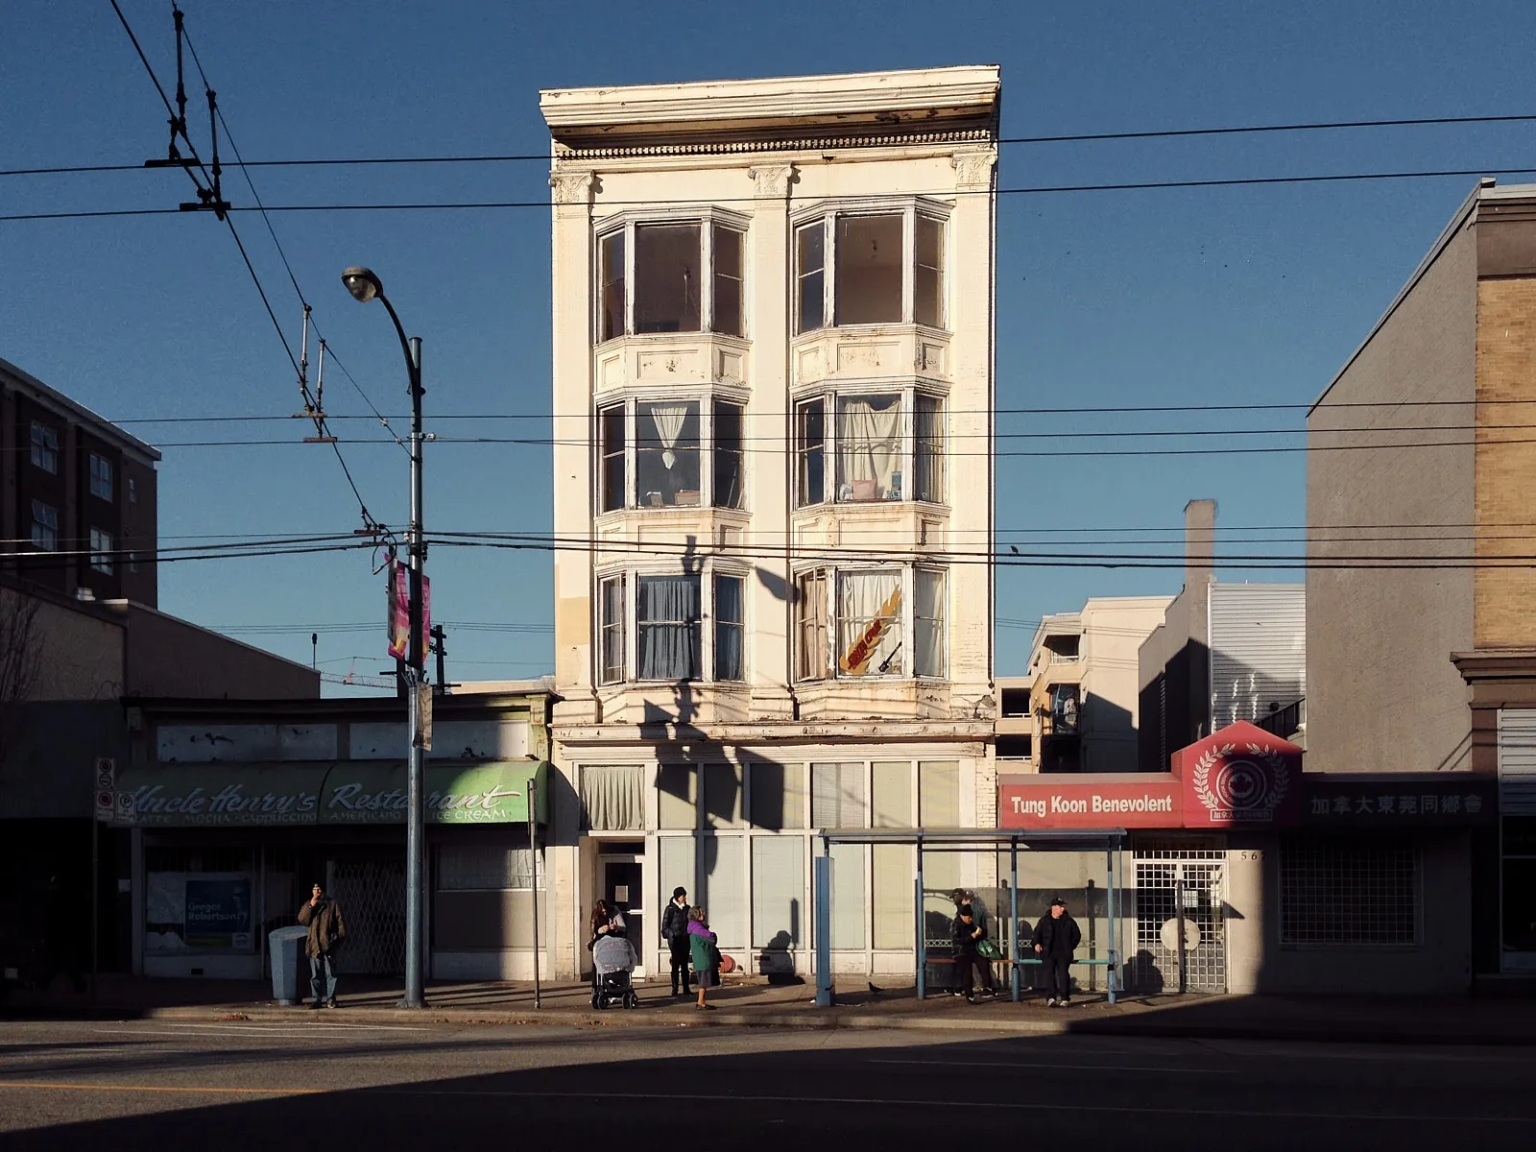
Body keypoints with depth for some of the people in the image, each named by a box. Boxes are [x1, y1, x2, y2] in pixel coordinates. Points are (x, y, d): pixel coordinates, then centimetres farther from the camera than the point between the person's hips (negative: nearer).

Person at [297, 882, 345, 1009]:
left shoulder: (333, 904, 6)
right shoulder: (308, 906, 15)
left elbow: (340, 922, 3)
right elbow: (302, 919, 0)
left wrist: (340, 937, -7)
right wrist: (311, 906, -10)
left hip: (328, 944, -2)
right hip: (314, 945, 2)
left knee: (330, 974, -1)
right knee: (315, 975, 3)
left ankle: (331, 999, 4)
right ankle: (316, 1000, 8)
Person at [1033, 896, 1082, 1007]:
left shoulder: (1068, 921, 7)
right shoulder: (1044, 921, 6)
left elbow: (1077, 934, 16)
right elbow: (1037, 932, 16)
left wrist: (1071, 946, 10)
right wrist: (1037, 943, 0)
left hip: (1063, 953, 0)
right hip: (1049, 953, 0)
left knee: (1063, 974, -8)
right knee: (1049, 973, -10)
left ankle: (1065, 999, -6)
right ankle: (1051, 998, -14)